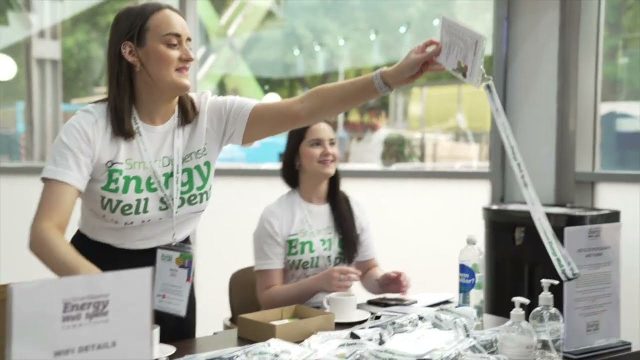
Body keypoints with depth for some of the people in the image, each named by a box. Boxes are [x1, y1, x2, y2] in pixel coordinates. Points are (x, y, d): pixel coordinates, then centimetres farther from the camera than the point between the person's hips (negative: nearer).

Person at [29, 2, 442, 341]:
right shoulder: (89, 128, -20)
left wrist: (392, 76, -33)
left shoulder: (211, 115, -11)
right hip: (100, 270, -3)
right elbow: (46, 231, -27)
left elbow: (302, 110, -22)